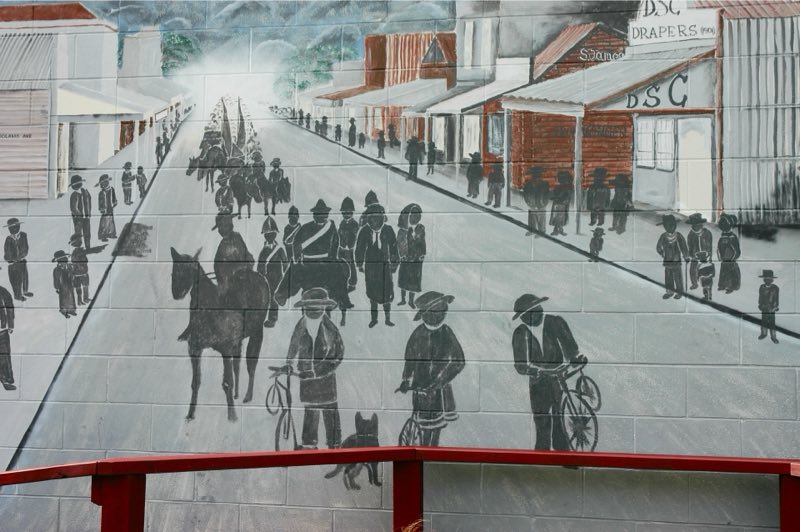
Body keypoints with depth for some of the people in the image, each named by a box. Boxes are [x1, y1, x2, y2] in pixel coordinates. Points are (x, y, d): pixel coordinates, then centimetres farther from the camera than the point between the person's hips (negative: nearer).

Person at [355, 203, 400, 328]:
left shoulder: (388, 230, -3)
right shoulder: (364, 231, -3)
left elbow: (393, 247, 7)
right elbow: (360, 248, 8)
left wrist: (394, 264, 8)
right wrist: (360, 264, 9)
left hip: (384, 265, -1)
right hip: (370, 266, 1)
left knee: (387, 293, -2)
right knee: (372, 293, 7)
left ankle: (387, 319, 11)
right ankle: (373, 318, 20)